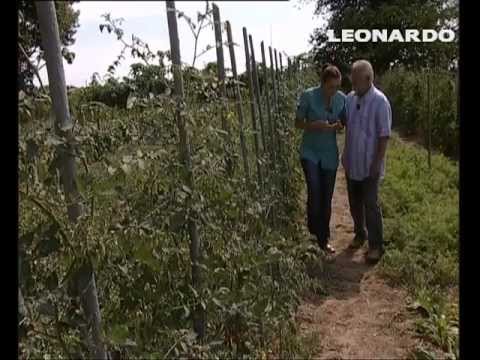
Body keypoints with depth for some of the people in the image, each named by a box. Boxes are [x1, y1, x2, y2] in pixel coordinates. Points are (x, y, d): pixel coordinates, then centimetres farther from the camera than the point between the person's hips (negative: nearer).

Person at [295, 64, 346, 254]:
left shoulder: (342, 98, -4)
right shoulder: (308, 96, -14)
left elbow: (343, 123, 9)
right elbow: (298, 123, -5)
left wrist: (339, 126, -15)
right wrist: (315, 125, -23)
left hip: (330, 153, 3)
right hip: (310, 151, -3)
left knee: (326, 198, 7)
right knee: (314, 191, -20)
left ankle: (323, 239, 23)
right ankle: (312, 233, 3)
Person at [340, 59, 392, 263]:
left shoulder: (380, 101, -16)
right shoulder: (350, 98, 3)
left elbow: (384, 135, -15)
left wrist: (378, 163, -17)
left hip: (369, 164, -6)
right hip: (351, 163, 6)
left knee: (370, 205, -1)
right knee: (355, 203, 17)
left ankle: (376, 245, 11)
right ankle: (360, 234, 35)